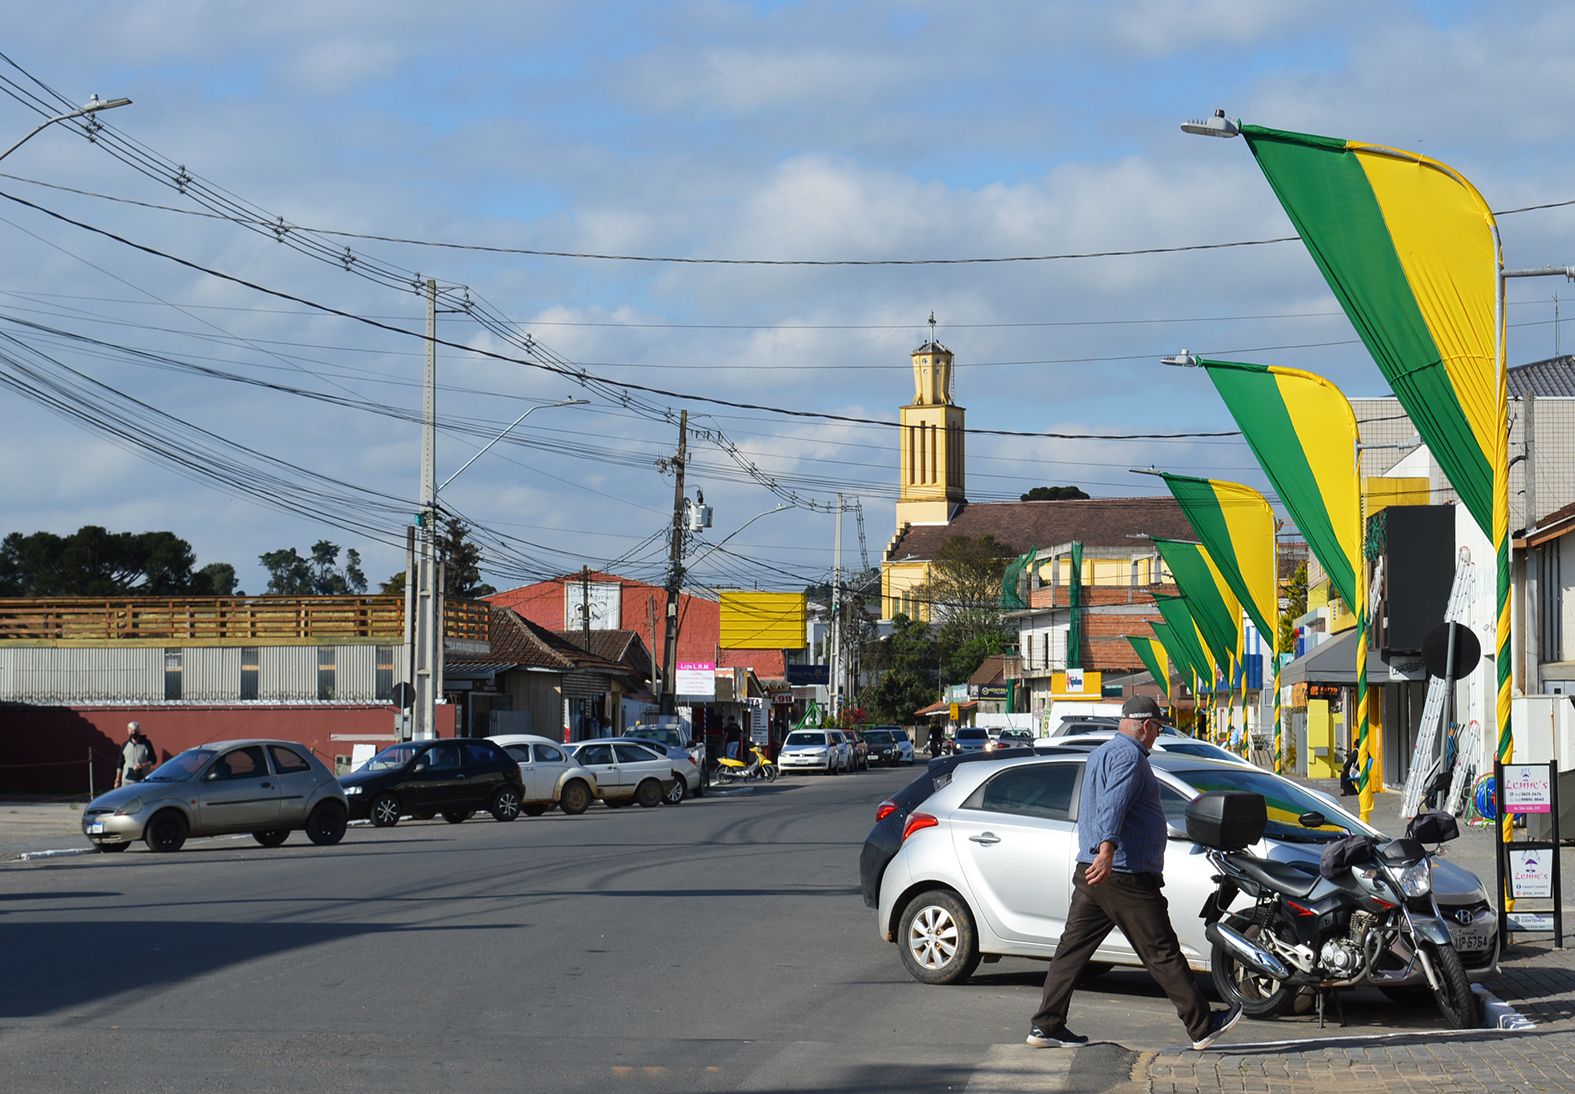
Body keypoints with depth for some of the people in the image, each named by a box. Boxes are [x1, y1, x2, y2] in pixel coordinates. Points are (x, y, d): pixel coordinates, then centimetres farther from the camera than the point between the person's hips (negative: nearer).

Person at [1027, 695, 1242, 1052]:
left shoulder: (1101, 753, 21)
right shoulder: (1129, 755, -11)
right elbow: (1113, 805, -26)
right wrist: (1108, 850, -38)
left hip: (1090, 872, 10)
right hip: (1126, 875, -10)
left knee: (1072, 948, 7)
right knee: (1162, 953, -3)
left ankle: (1045, 1026, 4)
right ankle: (1202, 1026, 4)